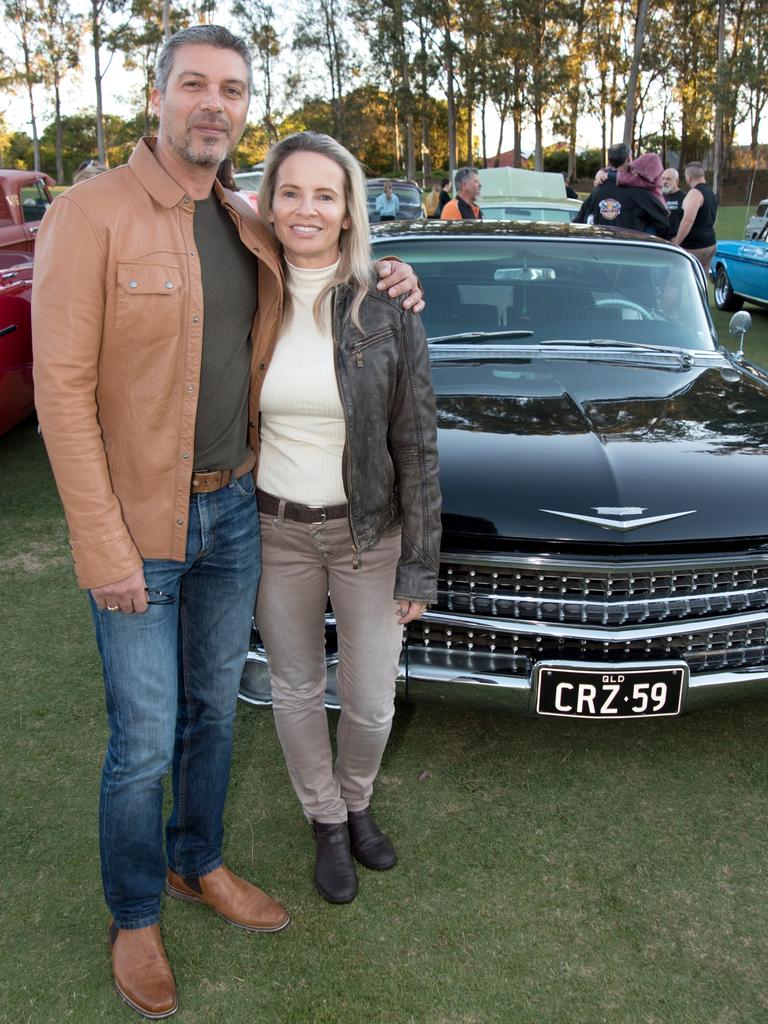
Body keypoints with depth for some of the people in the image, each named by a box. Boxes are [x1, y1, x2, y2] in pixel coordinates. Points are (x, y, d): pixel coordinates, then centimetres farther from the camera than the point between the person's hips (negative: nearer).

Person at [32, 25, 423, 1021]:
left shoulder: (249, 227, 7)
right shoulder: (90, 214, -13)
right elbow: (63, 388, -16)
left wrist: (377, 285, 4)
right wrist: (105, 546, -19)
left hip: (233, 513, 6)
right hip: (138, 528, -6)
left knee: (213, 713, 19)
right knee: (144, 742, 6)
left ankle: (197, 862, 43)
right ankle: (133, 917, 32)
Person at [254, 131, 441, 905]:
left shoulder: (388, 311, -10)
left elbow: (417, 447, -7)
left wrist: (420, 565, -7)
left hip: (370, 533, -1)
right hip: (275, 534, 2)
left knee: (370, 702, 10)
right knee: (296, 692, 15)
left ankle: (356, 801, 43)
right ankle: (327, 822, 41)